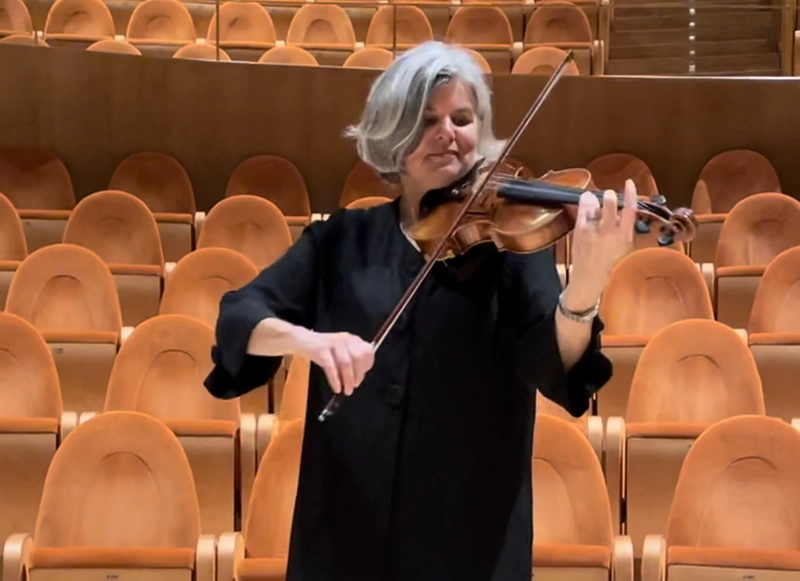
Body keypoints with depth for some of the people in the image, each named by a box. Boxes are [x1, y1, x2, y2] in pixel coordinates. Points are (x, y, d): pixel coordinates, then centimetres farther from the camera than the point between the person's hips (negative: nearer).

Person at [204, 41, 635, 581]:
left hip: (470, 533, -2)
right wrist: (306, 338, -24)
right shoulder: (342, 240, 6)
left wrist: (587, 283, -36)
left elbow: (553, 365, -16)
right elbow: (238, 317, -3)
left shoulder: (510, 237, -1)